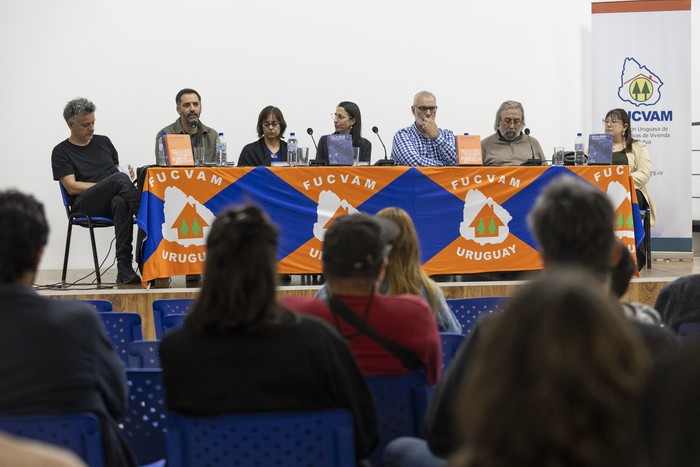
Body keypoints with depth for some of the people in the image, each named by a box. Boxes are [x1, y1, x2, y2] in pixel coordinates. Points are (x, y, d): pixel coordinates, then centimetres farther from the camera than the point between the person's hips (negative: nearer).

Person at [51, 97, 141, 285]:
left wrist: (128, 175, 1)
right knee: (120, 179, -34)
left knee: (120, 203, -39)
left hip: (110, 203, 4)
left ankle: (124, 266, -45)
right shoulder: (61, 152, 9)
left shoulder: (103, 142, 24)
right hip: (84, 206, -3)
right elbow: (72, 187, -2)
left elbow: (118, 170, 27)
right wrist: (110, 186, -9)